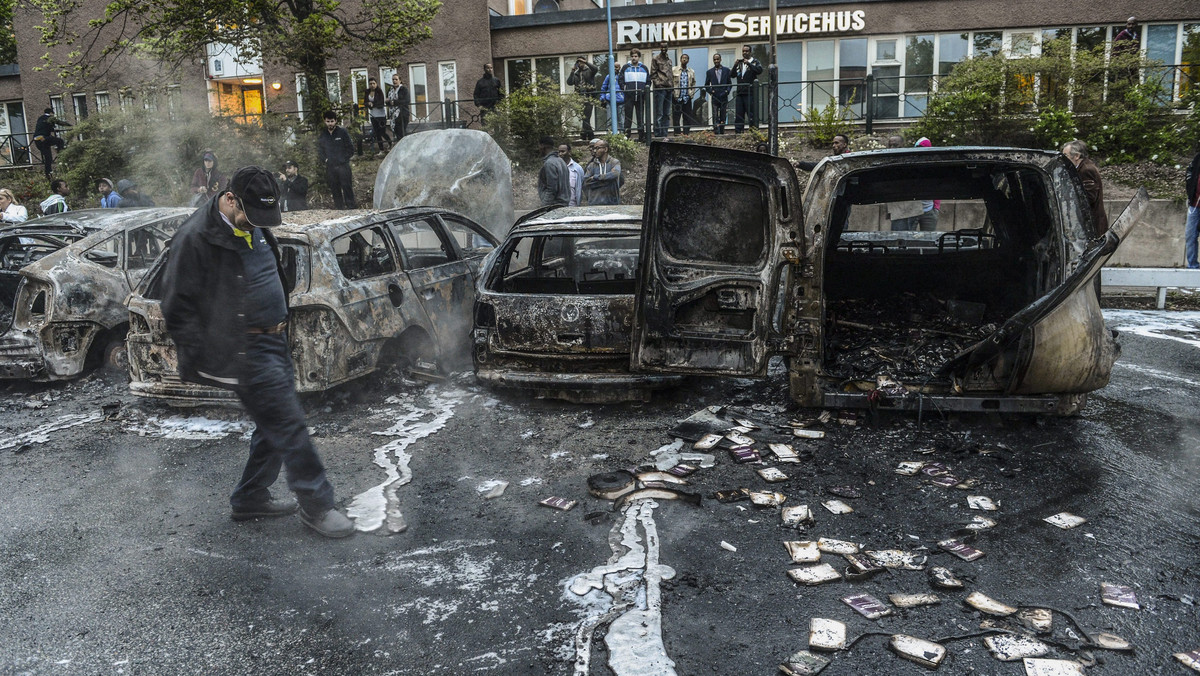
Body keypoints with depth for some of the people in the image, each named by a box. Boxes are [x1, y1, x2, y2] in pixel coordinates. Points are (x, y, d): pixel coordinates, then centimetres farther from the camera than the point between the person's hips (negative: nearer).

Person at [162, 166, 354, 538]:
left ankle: (250, 499, 30)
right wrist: (198, 362, -16)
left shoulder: (256, 227, 10)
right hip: (244, 350, -9)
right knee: (289, 424, -8)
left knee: (274, 424, 15)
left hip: (274, 340, 9)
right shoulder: (196, 238, -15)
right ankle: (316, 504, 3)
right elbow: (179, 309, -14)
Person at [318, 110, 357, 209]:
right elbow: (319, 150, 19)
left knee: (347, 188, -7)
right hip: (330, 167, 3)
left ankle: (351, 207, -4)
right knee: (335, 190, 5)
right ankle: (339, 208, 10)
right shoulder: (322, 135, 11)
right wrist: (324, 160, 6)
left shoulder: (342, 132, 1)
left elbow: (350, 148, 2)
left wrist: (344, 159, -3)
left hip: (343, 165, -3)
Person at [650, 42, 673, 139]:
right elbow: (653, 74, -4)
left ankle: (664, 134, 13)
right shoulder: (656, 59, 1)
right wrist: (657, 83, -14)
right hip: (660, 88, -7)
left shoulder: (669, 59, 20)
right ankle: (658, 134, -7)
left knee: (667, 114, 8)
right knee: (659, 113, -8)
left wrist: (672, 85, 14)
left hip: (669, 88, 7)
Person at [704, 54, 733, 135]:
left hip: (724, 97, 1)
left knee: (723, 117, 5)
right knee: (715, 117, -5)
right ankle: (716, 133, -6)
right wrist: (710, 91, -6)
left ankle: (722, 132, 12)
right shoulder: (709, 72, 7)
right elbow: (706, 85, 10)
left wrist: (727, 91, -6)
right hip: (715, 97, -1)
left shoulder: (726, 70, 8)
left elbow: (729, 83, 11)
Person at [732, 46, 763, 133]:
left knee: (752, 114, -7)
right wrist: (735, 65, -4)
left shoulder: (754, 62, 5)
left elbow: (759, 70, -14)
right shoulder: (739, 63, 18)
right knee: (738, 115, 5)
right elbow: (733, 75, 12)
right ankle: (738, 133, 9)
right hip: (740, 93, 5)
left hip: (750, 93, -5)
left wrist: (748, 63, -17)